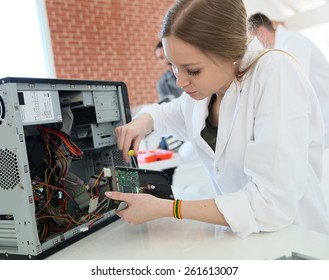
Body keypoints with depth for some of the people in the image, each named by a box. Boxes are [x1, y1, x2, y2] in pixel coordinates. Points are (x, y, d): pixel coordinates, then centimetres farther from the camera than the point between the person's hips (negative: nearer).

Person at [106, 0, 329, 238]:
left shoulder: (276, 76, -21)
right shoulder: (203, 87, -2)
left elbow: (274, 204, -28)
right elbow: (167, 113, 20)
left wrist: (162, 209, -24)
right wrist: (142, 122, -2)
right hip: (232, 235, 5)